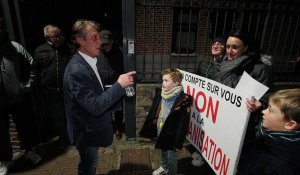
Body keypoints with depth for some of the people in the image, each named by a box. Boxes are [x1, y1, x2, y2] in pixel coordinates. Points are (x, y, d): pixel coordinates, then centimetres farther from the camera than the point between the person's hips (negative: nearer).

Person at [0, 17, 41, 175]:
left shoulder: (14, 47, -5)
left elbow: (32, 65, 2)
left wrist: (26, 85, -3)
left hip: (19, 98, 0)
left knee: (26, 126, 15)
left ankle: (29, 150, 41)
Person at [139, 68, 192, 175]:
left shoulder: (183, 101, -23)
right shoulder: (160, 97, -1)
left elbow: (183, 124, -20)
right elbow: (153, 113, 7)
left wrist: (178, 143, -17)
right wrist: (148, 129, 10)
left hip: (171, 135, -7)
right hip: (160, 131, 7)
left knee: (171, 156, 13)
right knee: (163, 152, 28)